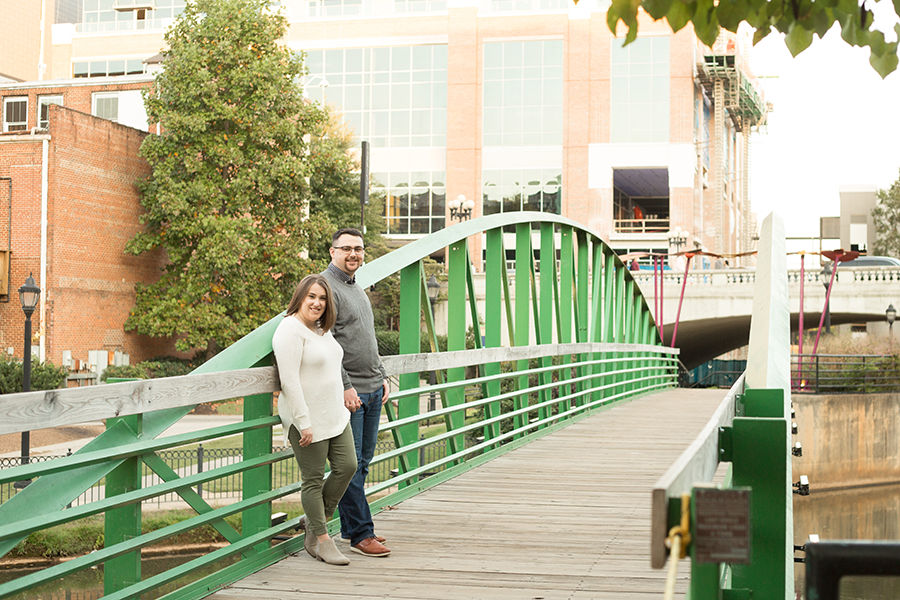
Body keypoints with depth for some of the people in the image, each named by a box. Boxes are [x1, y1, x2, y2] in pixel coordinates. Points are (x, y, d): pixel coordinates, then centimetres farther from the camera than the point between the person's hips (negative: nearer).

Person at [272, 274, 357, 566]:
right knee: (313, 478, 0)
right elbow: (289, 380, -21)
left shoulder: (323, 329, 13)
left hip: (335, 415, 9)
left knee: (347, 466, 5)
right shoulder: (290, 330, -15)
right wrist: (303, 422, -23)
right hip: (306, 418, -9)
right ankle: (321, 540, 11)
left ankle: (314, 522, 21)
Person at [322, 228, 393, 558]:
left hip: (372, 389, 9)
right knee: (350, 463, -5)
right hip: (348, 392, -9)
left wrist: (382, 375, 18)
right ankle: (360, 534, -2)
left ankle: (349, 527, 20)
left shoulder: (358, 290, 20)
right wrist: (345, 386, -19)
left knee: (362, 461, 12)